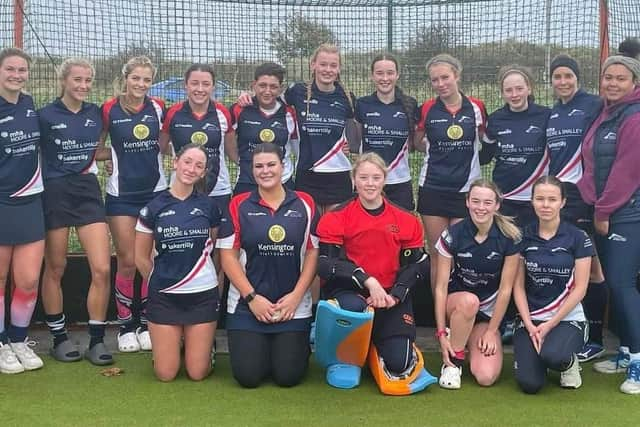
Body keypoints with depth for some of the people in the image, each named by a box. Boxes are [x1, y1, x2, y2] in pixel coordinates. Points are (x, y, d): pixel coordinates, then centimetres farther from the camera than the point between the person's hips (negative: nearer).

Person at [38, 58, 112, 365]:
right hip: (55, 195, -3)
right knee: (55, 269, 7)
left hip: (88, 192, 3)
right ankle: (59, 338, 21)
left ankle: (97, 340, 5)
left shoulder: (96, 113, 7)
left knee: (102, 269, -6)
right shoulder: (46, 115, -5)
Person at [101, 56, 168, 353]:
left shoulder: (158, 108, 2)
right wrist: (119, 155, -7)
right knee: (127, 262, 0)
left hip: (155, 192, 2)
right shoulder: (109, 110, -4)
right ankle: (125, 325, 15)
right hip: (122, 194, -2)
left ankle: (145, 323, 18)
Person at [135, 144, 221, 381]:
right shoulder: (154, 207, -2)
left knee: (197, 373, 1)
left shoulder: (208, 206, 2)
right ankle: (174, 342, 32)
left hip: (203, 294, 1)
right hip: (164, 297, 0)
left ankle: (203, 343, 32)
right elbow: (141, 258, 7)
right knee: (165, 374, 2)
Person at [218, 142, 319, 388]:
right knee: (248, 377, -5)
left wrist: (296, 296, -7)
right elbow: (228, 255, -2)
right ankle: (259, 348, 28)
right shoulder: (239, 205, 0)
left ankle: (298, 346, 31)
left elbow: (313, 252, 2)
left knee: (288, 377, -2)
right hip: (246, 306, 0)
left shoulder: (305, 204, 2)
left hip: (294, 306, 0)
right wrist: (251, 297, -10)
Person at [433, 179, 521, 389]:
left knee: (486, 377, -19)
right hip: (456, 304, -1)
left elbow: (505, 289, -8)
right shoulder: (452, 235, -13)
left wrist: (491, 331, -7)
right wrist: (441, 333, -16)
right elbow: (441, 287, -12)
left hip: (489, 313, 1)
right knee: (469, 301, -39)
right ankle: (453, 360, -15)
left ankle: (470, 340, 15)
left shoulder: (509, 238, -13)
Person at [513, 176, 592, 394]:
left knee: (553, 357, -34)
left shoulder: (578, 238, -3)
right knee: (529, 384, -17)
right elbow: (518, 286, 2)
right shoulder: (523, 237, 2)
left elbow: (579, 289, -5)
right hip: (530, 318, 2)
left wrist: (550, 325, -11)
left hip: (567, 318, -1)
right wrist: (529, 326, -10)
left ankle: (569, 362, 4)